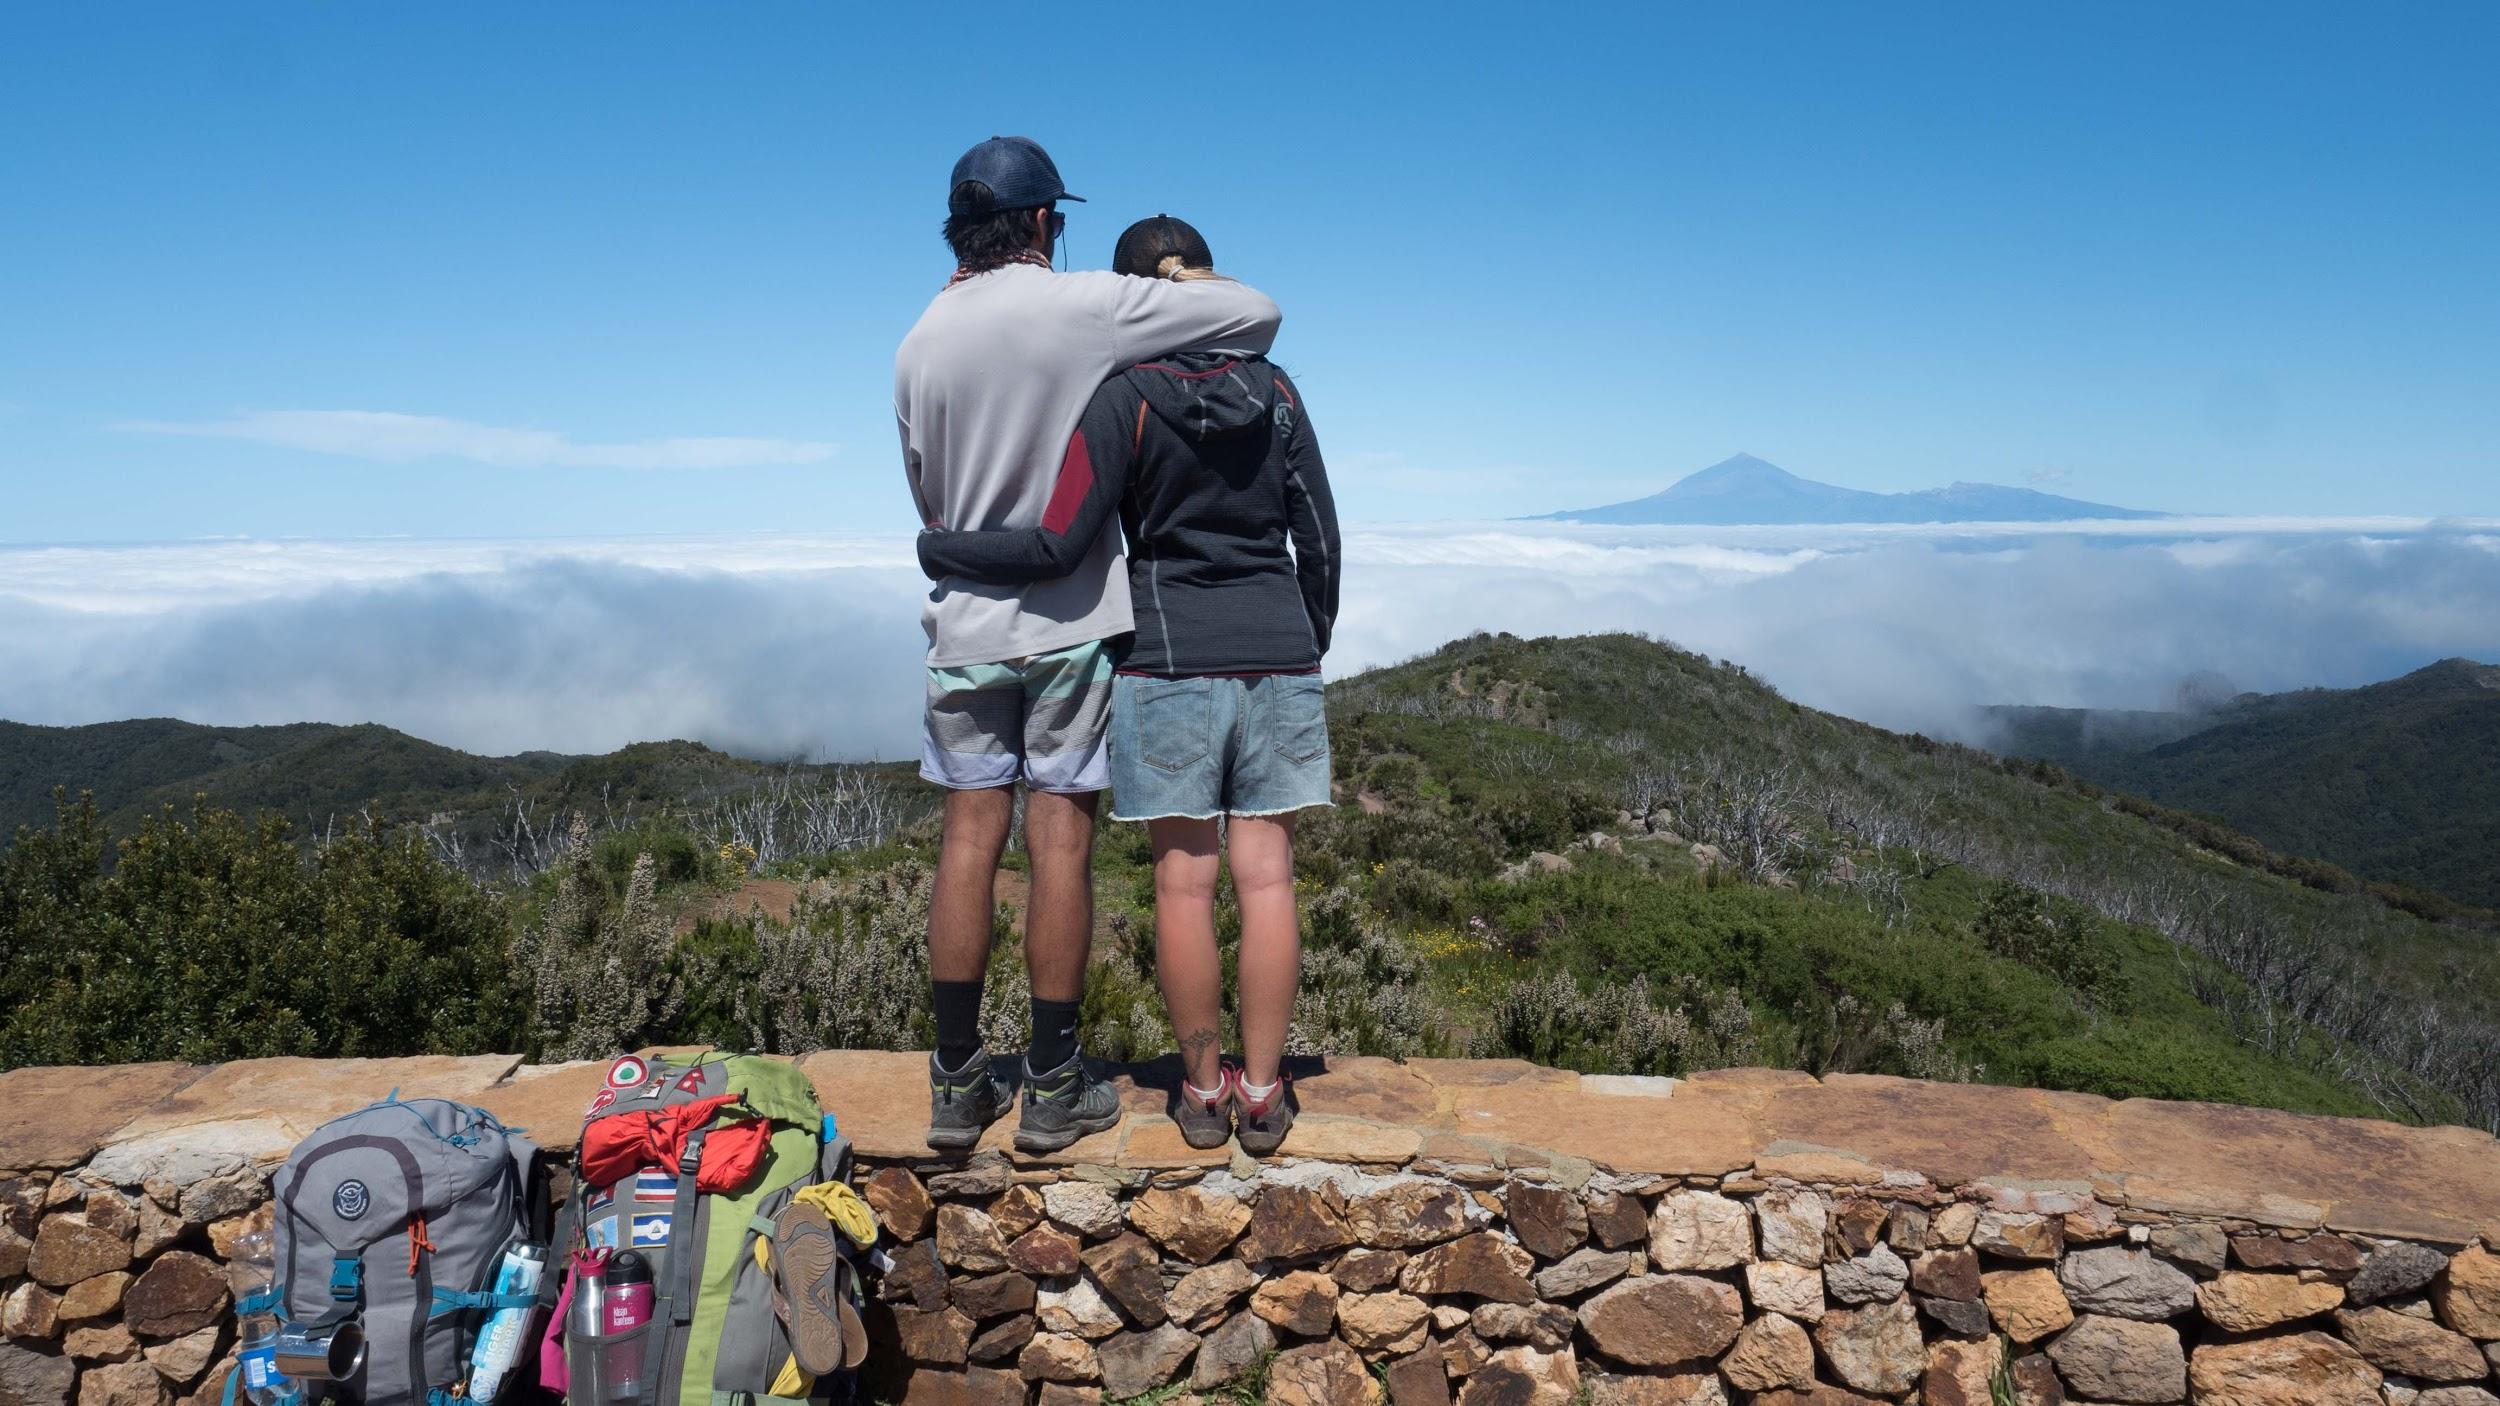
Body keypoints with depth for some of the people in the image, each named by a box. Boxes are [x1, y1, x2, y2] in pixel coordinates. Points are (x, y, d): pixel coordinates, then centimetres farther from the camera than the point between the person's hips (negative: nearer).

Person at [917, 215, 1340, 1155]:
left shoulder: (1125, 400, -8)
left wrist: (938, 549, 2)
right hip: (1277, 655, 4)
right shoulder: (1276, 393, 6)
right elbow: (1319, 541, 8)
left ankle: (1202, 1090, 15)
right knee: (1266, 874, 5)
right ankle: (1263, 1093, 13)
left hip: (1170, 659, -3)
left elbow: (1059, 546, -13)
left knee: (1185, 878, 4)